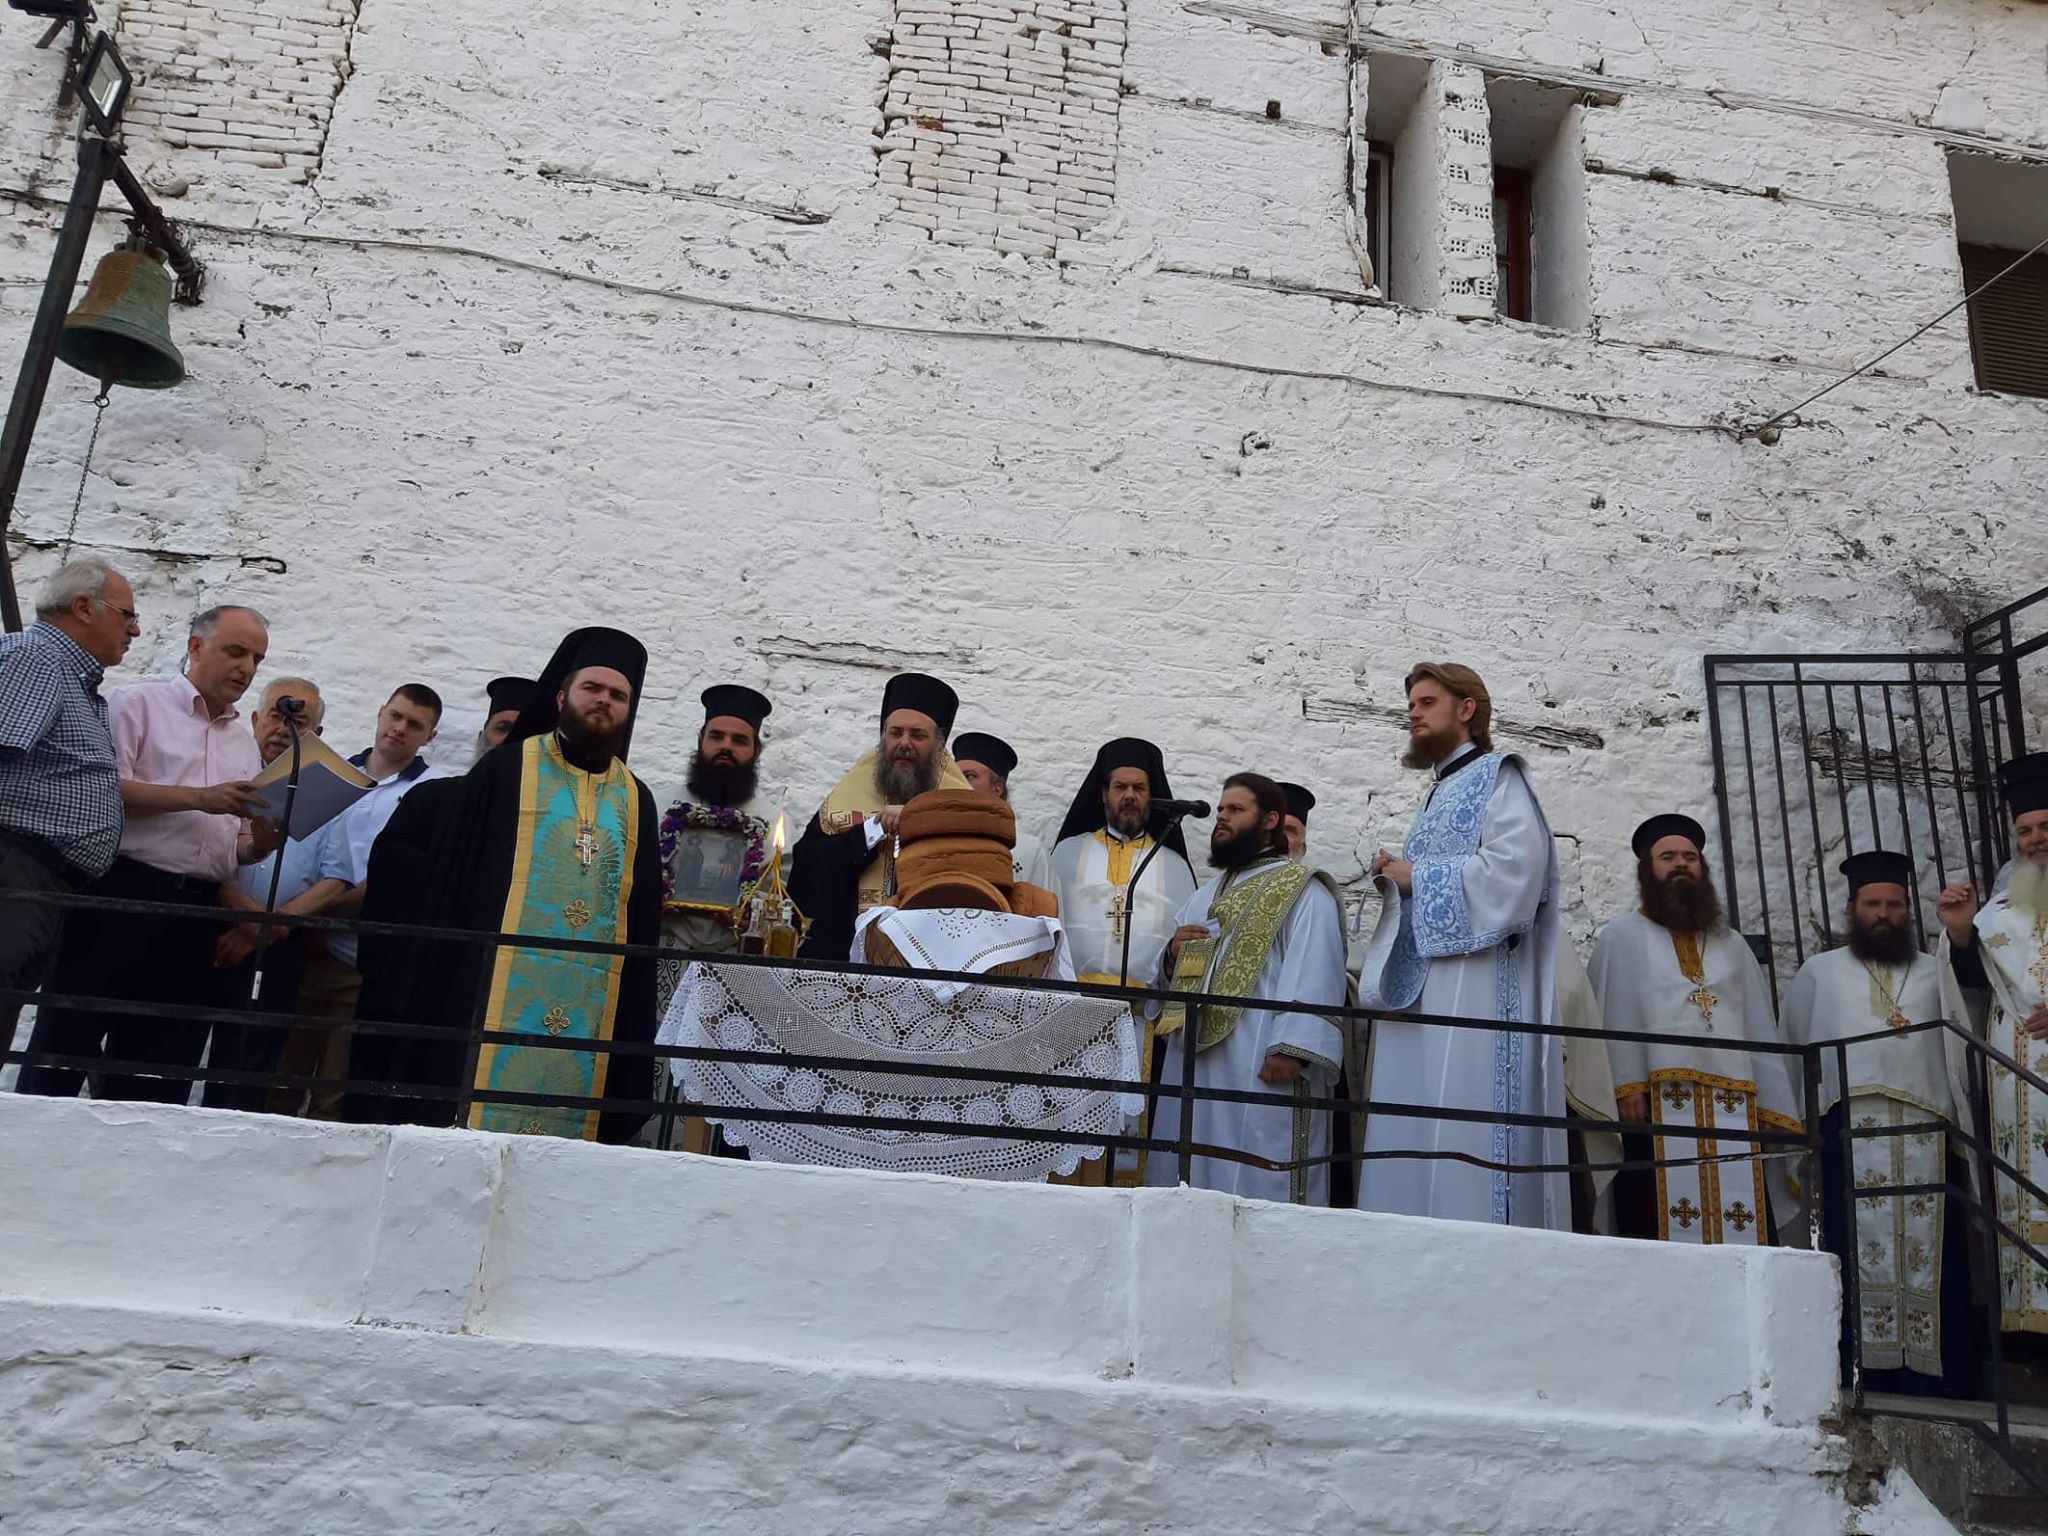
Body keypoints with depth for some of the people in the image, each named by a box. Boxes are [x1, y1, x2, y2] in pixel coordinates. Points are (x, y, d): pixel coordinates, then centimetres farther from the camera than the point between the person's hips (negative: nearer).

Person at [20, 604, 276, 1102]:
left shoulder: (246, 747, 20)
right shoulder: (138, 704, 3)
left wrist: (258, 844, -3)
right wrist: (198, 798, -17)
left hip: (196, 913, 6)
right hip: (120, 895, -5)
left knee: (153, 1072, 7)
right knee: (65, 1043, -2)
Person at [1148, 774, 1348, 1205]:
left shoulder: (1303, 890, 0)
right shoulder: (1206, 895, 25)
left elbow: (1314, 976, -13)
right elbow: (1170, 979, 28)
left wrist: (1292, 1048, -25)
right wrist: (1173, 955, 4)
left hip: (1262, 1065, -7)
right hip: (1193, 1061, 8)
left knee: (1254, 1185, -8)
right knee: (1189, 1185, 9)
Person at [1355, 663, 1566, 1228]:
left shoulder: (1496, 778, 2)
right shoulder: (1437, 797, 27)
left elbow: (1513, 870, -16)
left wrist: (1415, 875, -7)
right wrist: (1399, 879, 9)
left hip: (1473, 992, -8)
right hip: (1419, 989, 9)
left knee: (1459, 1138, -14)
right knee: (1412, 1141, 2)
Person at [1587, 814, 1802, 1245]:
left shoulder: (1733, 945, 25)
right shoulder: (1623, 936, 12)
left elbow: (1760, 1029, 19)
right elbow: (1615, 1013, 0)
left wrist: (1774, 1109, 9)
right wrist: (1626, 1086, -14)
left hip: (1735, 1109, 4)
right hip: (1658, 1105, -4)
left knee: (1743, 1238, -2)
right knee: (1662, 1233, -9)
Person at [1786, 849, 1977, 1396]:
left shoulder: (1936, 974, 19)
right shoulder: (1819, 973, 16)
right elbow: (1795, 1053, 14)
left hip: (1927, 1139, 1)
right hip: (1851, 1136, -1)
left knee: (1930, 1261, -1)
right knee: (1864, 1258, -5)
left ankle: (1935, 1384, 2)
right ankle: (1867, 1378, -4)